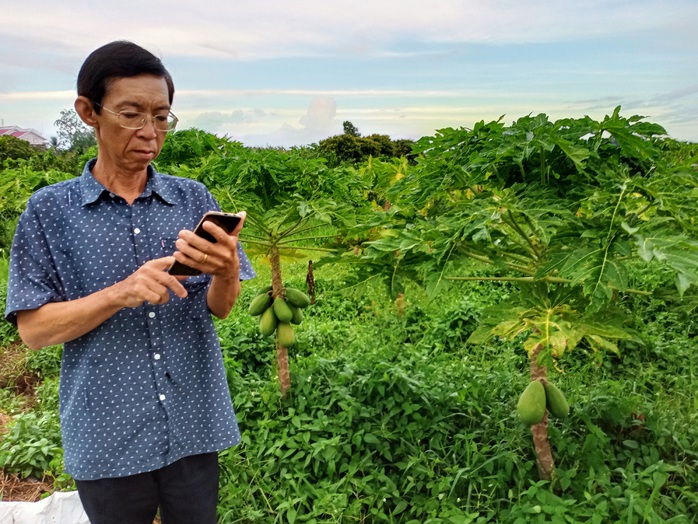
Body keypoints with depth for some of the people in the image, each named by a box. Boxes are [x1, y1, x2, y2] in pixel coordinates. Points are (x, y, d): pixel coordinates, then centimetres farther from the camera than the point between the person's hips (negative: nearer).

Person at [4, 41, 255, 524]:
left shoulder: (194, 198, -1)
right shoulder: (50, 210, -5)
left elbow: (220, 308, -2)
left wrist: (226, 271, -25)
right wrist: (120, 293, -24)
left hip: (195, 426, 2)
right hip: (108, 437, -1)